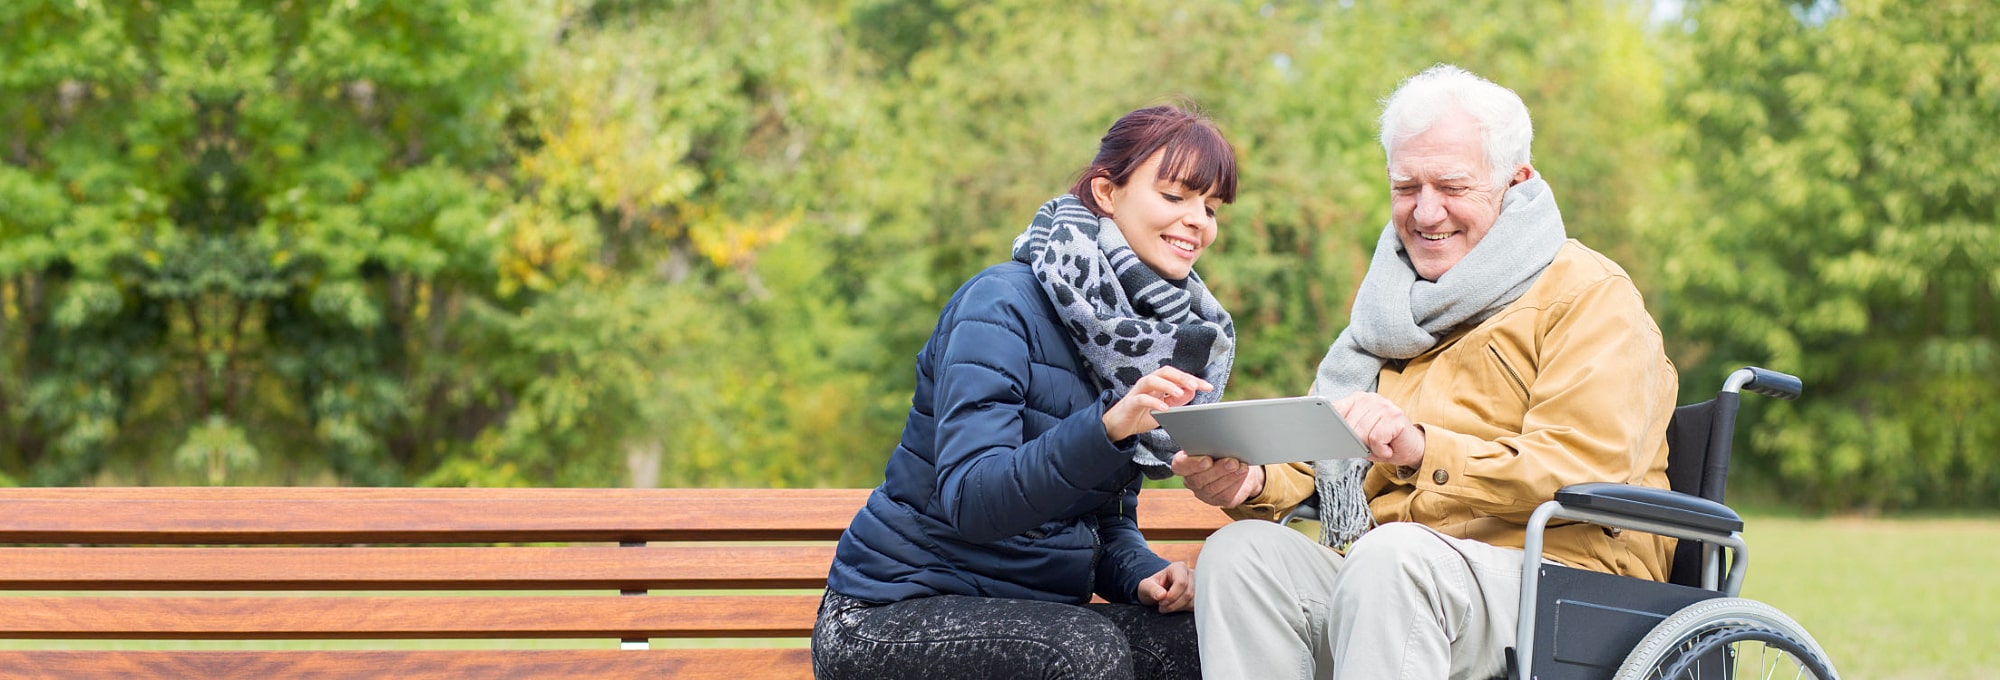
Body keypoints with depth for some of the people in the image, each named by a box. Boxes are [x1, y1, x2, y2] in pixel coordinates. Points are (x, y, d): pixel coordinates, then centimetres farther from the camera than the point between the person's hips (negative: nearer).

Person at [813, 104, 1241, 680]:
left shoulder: (1145, 334, 11)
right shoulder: (1002, 304, -14)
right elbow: (970, 500, -25)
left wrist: (1145, 579, -9)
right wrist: (1106, 426, -39)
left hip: (1030, 615, 6)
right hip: (895, 611, -6)